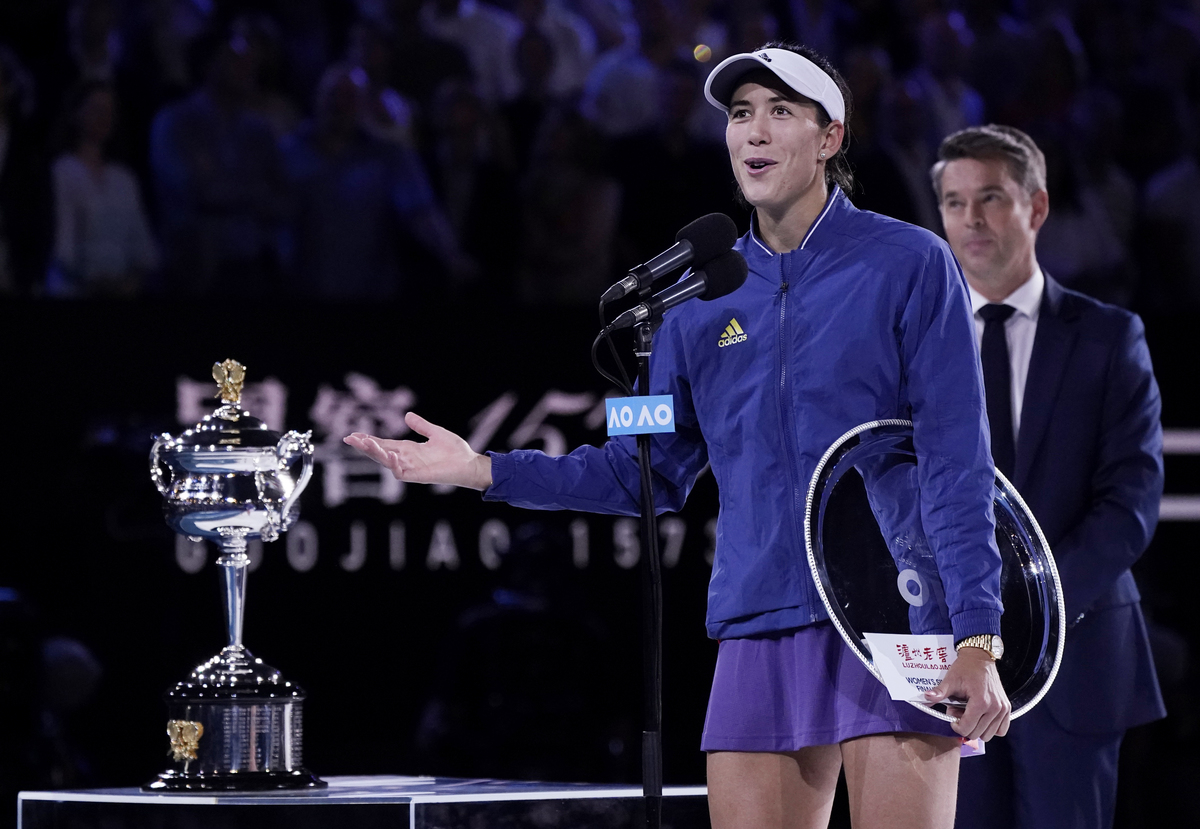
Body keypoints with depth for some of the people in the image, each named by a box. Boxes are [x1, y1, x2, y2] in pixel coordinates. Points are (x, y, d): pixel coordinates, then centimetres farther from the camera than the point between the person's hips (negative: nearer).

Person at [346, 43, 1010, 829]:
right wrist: (484, 471, 9)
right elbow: (652, 470, 18)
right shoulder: (703, 295, 13)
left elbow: (957, 463, -6)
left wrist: (977, 640, -14)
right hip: (760, 637, 4)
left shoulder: (909, 264, -1)